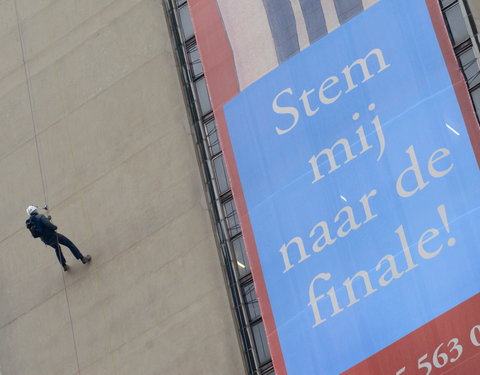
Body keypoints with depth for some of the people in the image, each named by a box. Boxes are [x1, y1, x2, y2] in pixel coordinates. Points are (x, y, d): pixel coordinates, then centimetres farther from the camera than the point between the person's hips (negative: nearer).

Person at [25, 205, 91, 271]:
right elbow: (48, 224, -30)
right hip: (52, 236, -7)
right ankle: (83, 259, 13)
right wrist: (54, 227, -10)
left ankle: (64, 266, 38)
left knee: (57, 248, 35)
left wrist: (47, 219, 19)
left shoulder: (29, 222, 3)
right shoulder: (40, 216, -18)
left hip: (45, 240, 7)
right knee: (69, 244, 10)